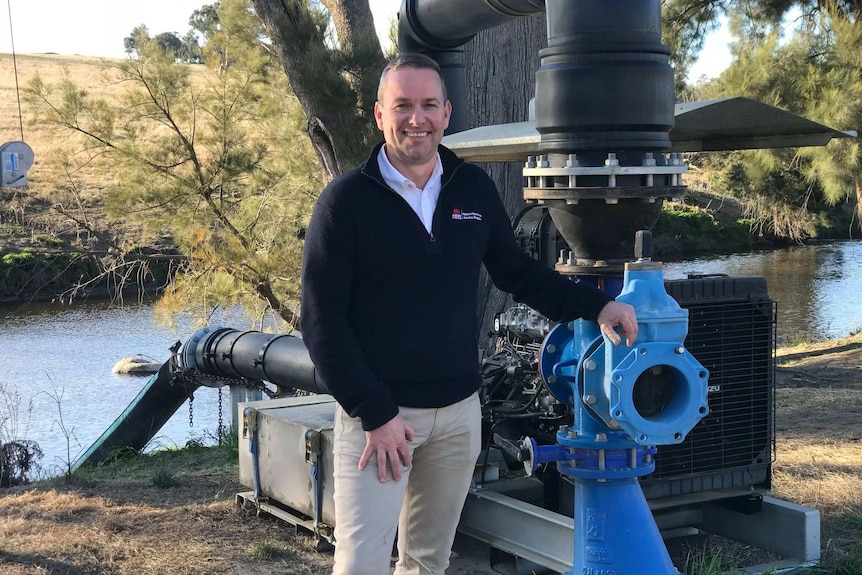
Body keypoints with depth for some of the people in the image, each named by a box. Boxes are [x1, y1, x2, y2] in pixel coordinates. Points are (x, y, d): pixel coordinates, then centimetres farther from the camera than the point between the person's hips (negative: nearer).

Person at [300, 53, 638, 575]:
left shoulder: (475, 189, 4)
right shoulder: (348, 199, -8)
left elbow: (517, 271, 17)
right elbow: (323, 321, -10)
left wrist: (595, 305, 4)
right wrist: (374, 414, -14)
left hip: (459, 411, 4)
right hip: (376, 413, -4)